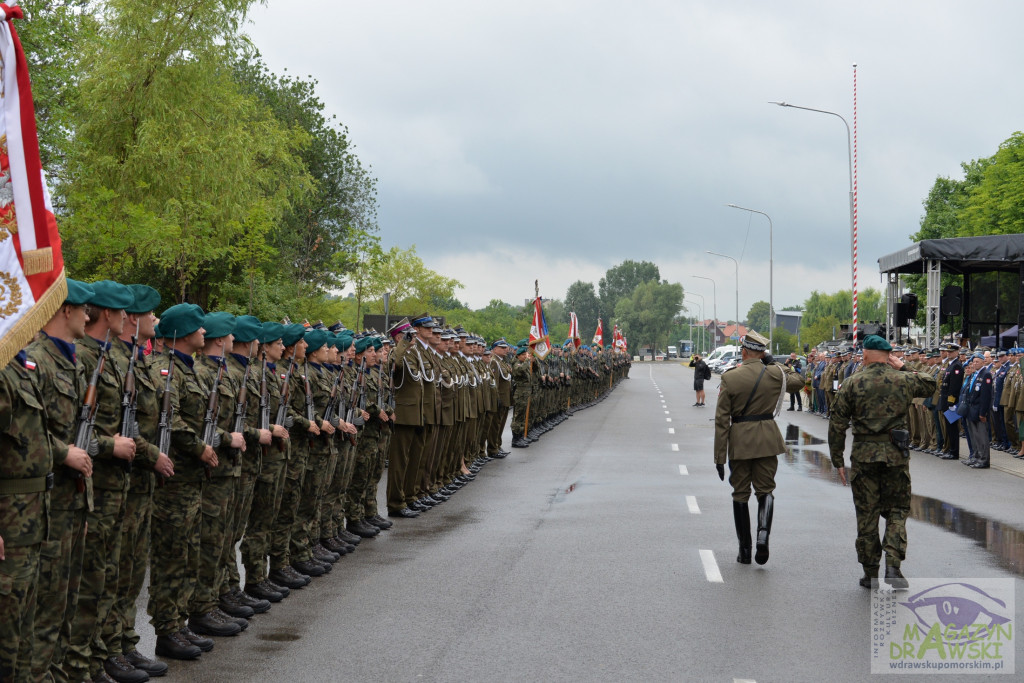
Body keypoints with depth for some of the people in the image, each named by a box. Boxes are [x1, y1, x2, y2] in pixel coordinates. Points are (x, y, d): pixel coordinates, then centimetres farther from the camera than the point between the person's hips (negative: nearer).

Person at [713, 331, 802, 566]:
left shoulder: (730, 378, -7)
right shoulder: (776, 374, -3)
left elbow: (721, 420, -7)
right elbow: (798, 380, 22)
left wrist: (720, 456, -4)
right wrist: (776, 363, 16)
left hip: (739, 440, -1)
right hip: (768, 438, 1)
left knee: (740, 494, 9)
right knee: (765, 489, 11)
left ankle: (744, 550, 11)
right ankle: (763, 534, -14)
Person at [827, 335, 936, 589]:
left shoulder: (852, 384, -3)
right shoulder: (904, 380, 1)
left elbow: (837, 425, -3)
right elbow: (930, 384, 23)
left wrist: (837, 460, 4)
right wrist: (903, 368, 21)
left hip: (863, 456, -1)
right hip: (896, 454, 1)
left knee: (867, 515, 8)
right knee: (897, 510, 11)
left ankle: (870, 573, 15)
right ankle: (893, 566, -6)